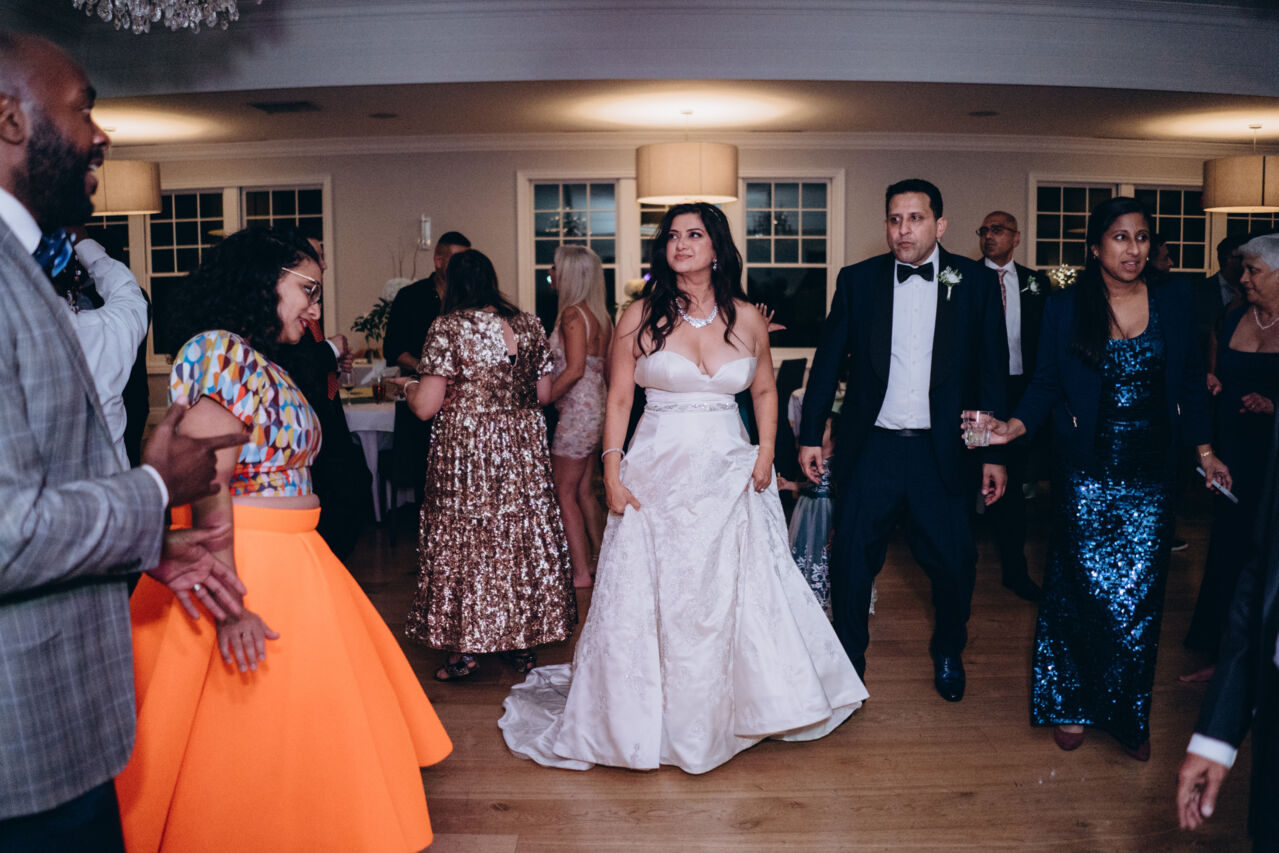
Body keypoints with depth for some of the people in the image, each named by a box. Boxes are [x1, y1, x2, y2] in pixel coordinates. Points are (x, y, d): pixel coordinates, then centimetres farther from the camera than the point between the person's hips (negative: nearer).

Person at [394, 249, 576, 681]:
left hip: (466, 448, -4)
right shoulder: (530, 325, 3)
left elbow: (426, 406, -14)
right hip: (524, 447, 4)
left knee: (464, 536, 7)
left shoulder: (449, 327, -11)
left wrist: (408, 386, 8)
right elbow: (544, 394, 7)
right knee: (524, 532, 13)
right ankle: (524, 641, 23)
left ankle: (464, 647, 14)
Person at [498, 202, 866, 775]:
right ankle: (653, 716, 22)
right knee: (649, 598, 3)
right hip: (657, 476, -2)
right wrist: (612, 470, -7)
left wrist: (765, 452, 3)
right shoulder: (641, 317, -2)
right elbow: (617, 399, 0)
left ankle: (729, 710, 31)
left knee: (739, 594, 8)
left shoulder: (747, 319, 4)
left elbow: (765, 390, 15)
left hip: (728, 477, 2)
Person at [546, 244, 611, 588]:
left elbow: (574, 369, -21)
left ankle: (580, 573, 1)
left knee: (564, 494, -2)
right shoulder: (599, 315, 11)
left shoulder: (573, 313, -15)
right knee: (584, 492, 15)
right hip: (595, 408, 9)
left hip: (578, 410, -9)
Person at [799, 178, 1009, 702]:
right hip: (871, 447, 0)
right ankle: (850, 657, 28)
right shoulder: (857, 280, 2)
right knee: (851, 560, 4)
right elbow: (828, 361, 5)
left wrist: (996, 453, 0)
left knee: (953, 564, 7)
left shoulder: (976, 282, 1)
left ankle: (948, 654, 35)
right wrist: (810, 435, 3)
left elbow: (993, 372, 2)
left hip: (942, 452, 0)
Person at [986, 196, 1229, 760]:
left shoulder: (1173, 301, 6)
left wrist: (1205, 451, 9)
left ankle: (1126, 713, 20)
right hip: (1087, 474, -2)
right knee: (1083, 590, 0)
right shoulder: (1064, 308, 0)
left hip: (1150, 474, 2)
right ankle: (1069, 705, 21)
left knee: (1137, 598, 1)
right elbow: (1046, 385, 1)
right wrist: (1014, 427, -16)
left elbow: (1190, 382, 11)